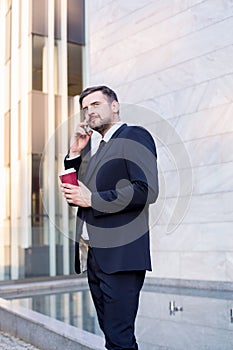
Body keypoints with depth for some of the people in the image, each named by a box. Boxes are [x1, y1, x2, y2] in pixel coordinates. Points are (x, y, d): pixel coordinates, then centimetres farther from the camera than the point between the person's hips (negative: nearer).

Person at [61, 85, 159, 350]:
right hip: (94, 254, 9)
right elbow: (77, 193, 23)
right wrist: (74, 154, 12)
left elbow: (148, 190, -17)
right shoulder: (99, 151, 23)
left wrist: (92, 199, -13)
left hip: (120, 254, -9)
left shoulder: (135, 136, -3)